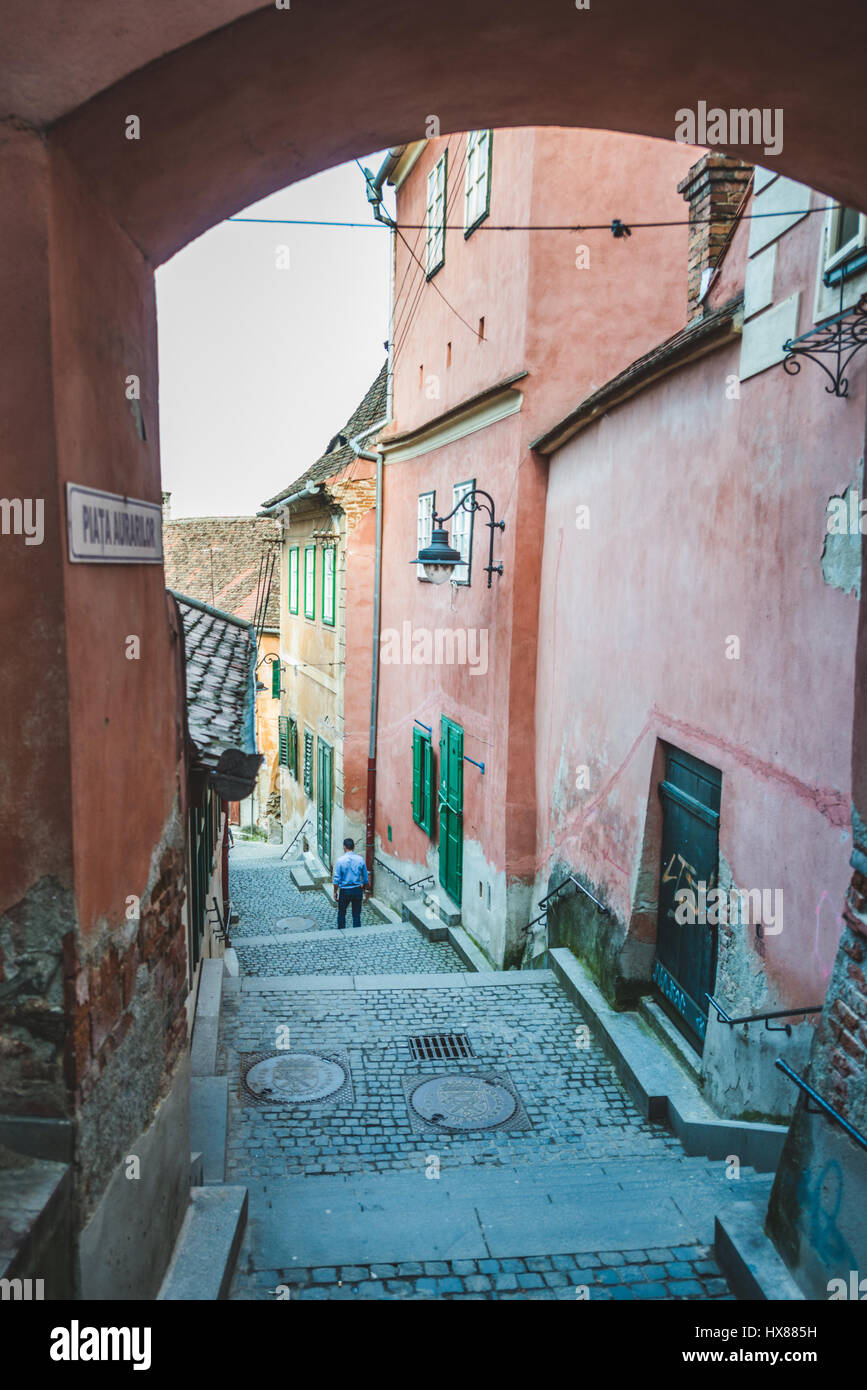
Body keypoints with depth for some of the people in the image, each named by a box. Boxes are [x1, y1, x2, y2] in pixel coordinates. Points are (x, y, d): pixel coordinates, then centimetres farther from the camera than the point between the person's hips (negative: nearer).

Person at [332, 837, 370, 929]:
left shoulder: (340, 860, -13)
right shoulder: (360, 859, -4)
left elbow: (337, 879, -11)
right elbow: (366, 878, 3)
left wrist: (335, 892, 0)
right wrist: (363, 889, 18)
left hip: (345, 891, -2)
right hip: (357, 890, 2)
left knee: (341, 913, 17)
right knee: (356, 915, 10)